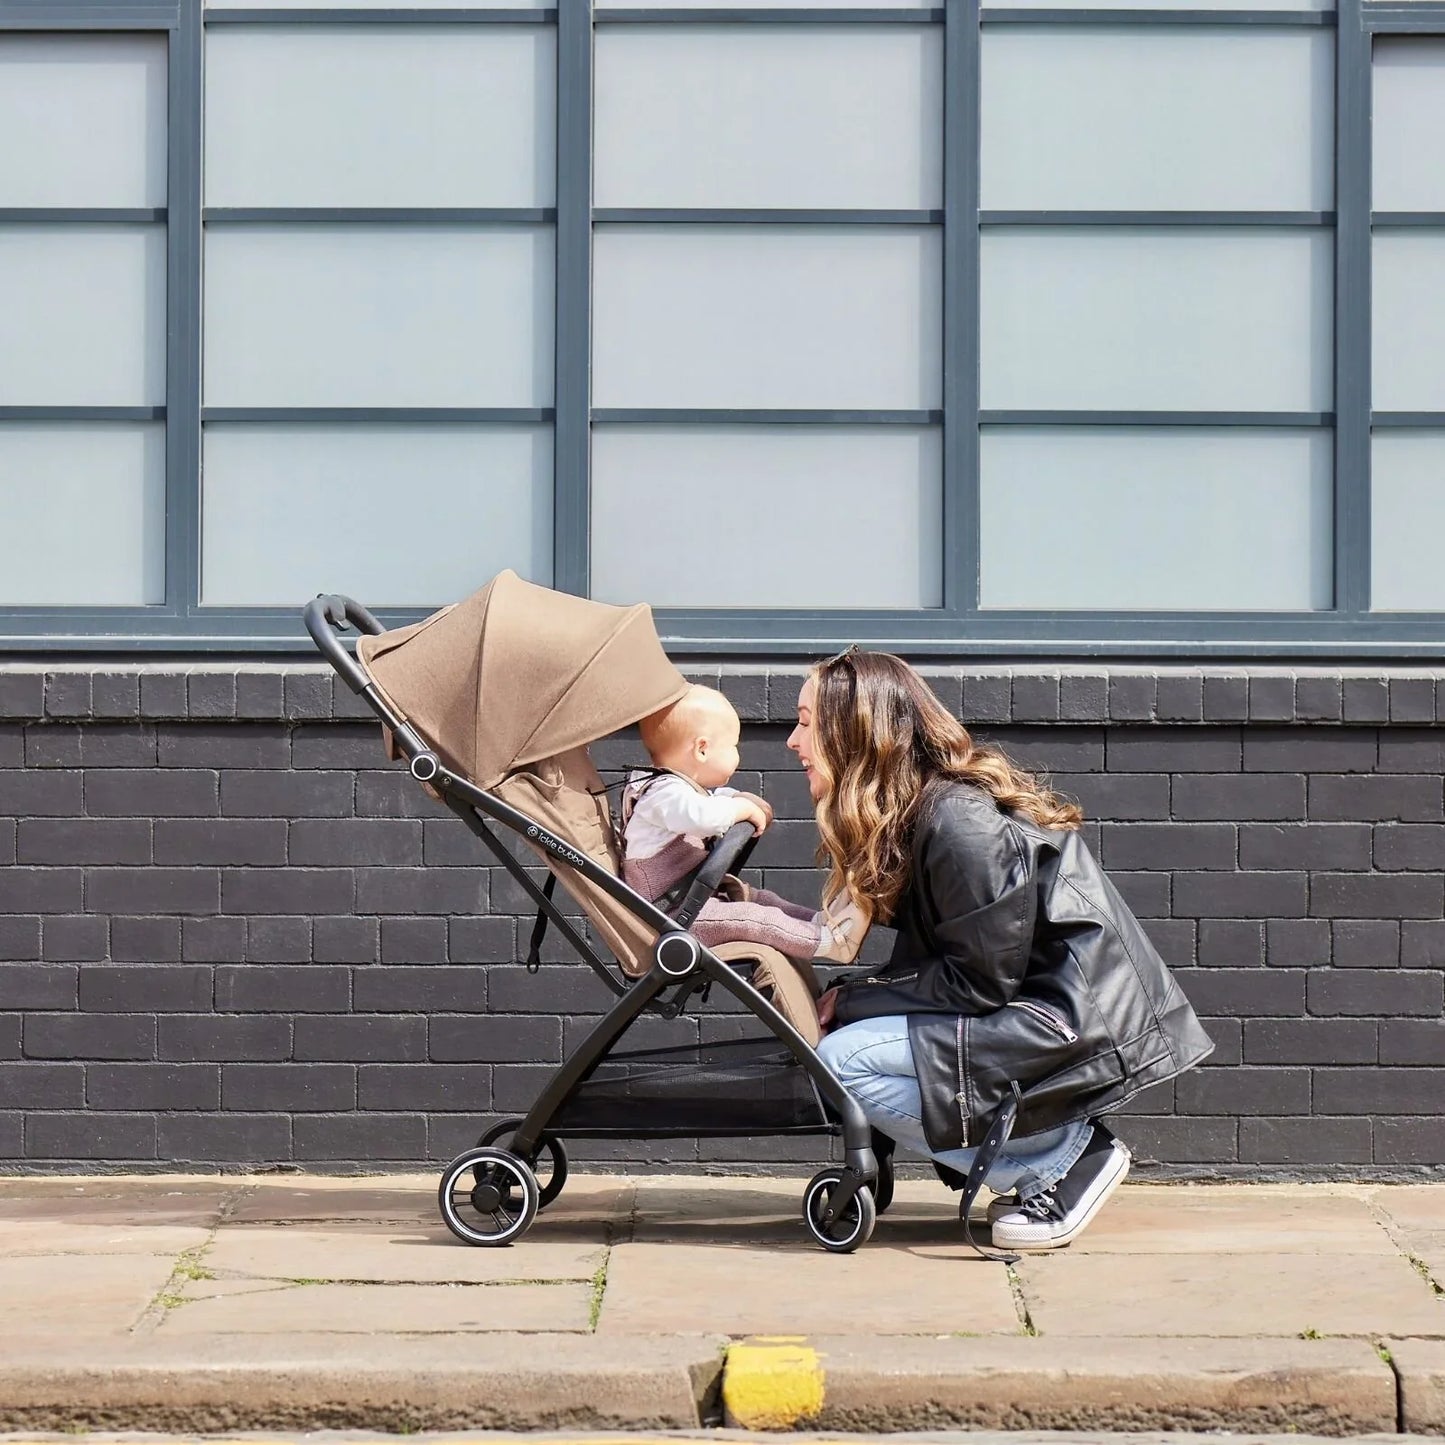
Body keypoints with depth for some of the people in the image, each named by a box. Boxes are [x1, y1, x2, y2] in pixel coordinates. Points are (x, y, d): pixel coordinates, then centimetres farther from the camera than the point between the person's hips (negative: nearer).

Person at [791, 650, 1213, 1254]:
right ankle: (1051, 1150, 8)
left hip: (1084, 1032, -10)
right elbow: (932, 962, 10)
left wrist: (849, 1002, -11)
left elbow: (981, 981, -18)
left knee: (842, 1062, -18)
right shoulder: (917, 811, 11)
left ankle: (1061, 1157, -7)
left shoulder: (958, 821, -19)